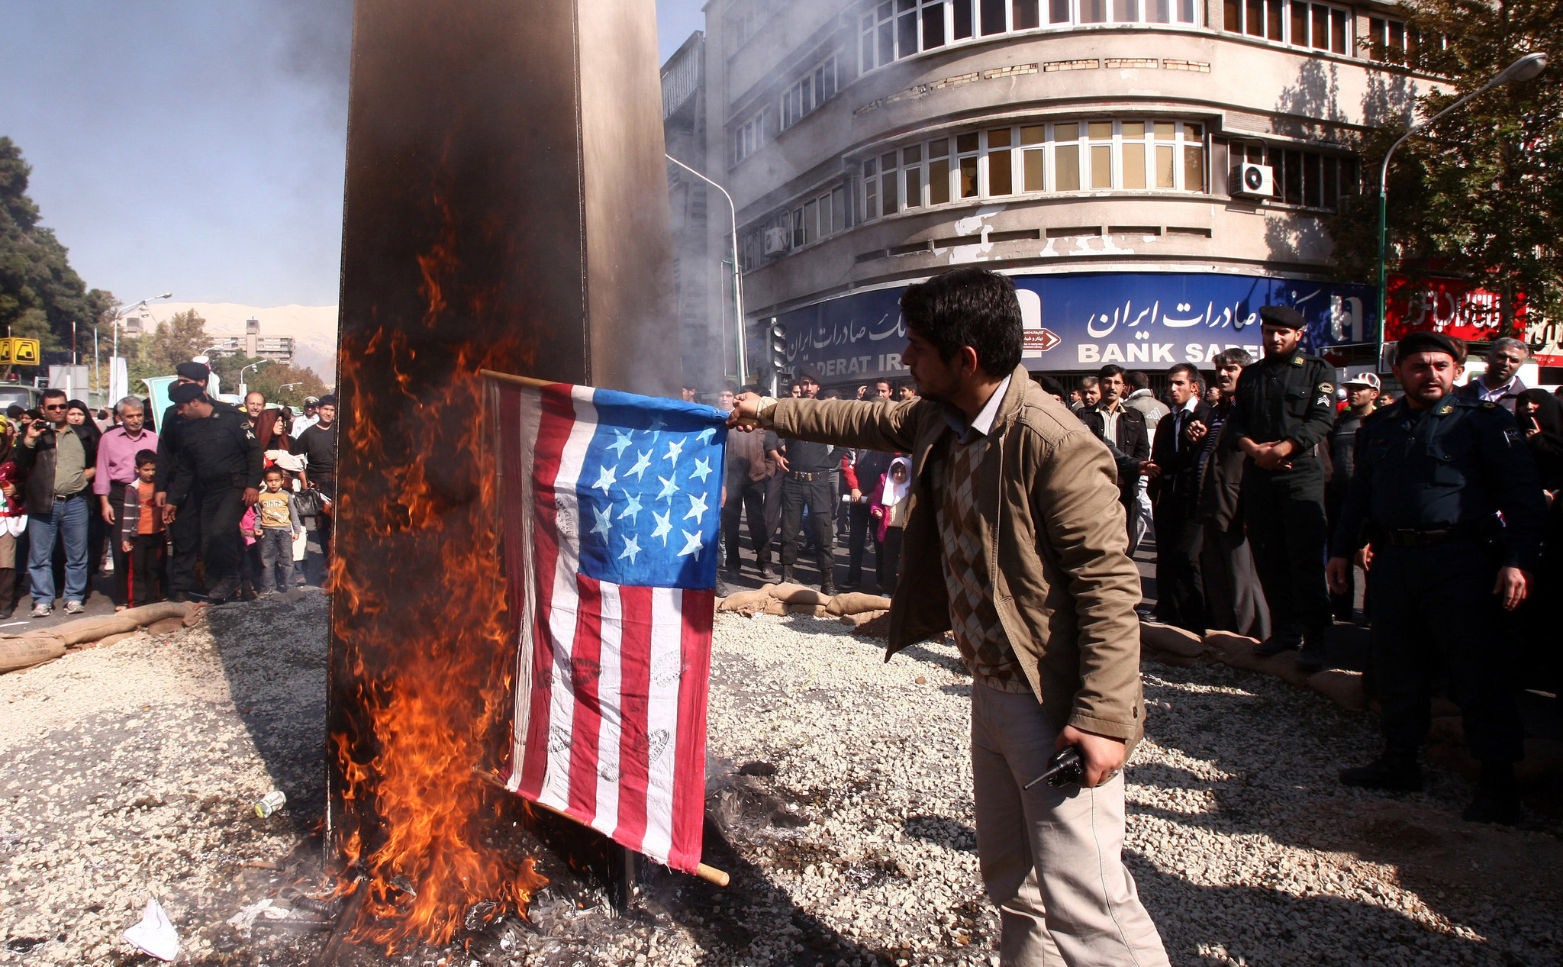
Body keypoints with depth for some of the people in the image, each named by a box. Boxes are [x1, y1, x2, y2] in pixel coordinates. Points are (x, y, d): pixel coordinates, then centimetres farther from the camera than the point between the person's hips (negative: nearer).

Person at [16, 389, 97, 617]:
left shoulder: (82, 434, 14)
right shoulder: (36, 433, 7)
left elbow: (98, 458, 28)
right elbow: (20, 466, -2)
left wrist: (92, 470, 8)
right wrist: (28, 440, -13)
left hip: (75, 503, 1)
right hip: (43, 504, -1)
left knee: (77, 555, 4)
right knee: (40, 556, 3)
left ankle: (74, 598, 13)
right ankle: (43, 600, 10)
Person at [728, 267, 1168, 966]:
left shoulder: (1055, 443, -23)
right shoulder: (938, 421, 4)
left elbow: (1109, 582, -22)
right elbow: (865, 423, 23)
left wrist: (1104, 716, -25)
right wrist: (771, 412, 32)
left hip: (1057, 703, -9)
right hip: (991, 691, 9)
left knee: (1082, 904, -8)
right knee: (1012, 881, 21)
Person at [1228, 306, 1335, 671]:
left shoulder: (1317, 371, 5)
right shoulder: (1250, 375, 18)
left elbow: (1322, 418, -7)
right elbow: (1236, 421, 11)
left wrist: (1281, 449, -17)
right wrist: (1253, 449, -9)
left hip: (1301, 474, -4)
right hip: (1258, 477, 4)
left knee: (1306, 559, -8)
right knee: (1269, 559, 7)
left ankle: (1314, 639, -4)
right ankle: (1285, 630, 17)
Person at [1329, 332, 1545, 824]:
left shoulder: (1484, 420, 0)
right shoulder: (1377, 427, 15)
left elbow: (1522, 494, -5)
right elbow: (1360, 493, 20)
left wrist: (1518, 561, -15)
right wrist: (1341, 549, 13)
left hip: (1460, 561, -5)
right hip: (1393, 560, 5)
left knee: (1479, 671, -1)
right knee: (1396, 667, 12)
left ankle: (1498, 783, 9)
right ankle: (1399, 761, 25)